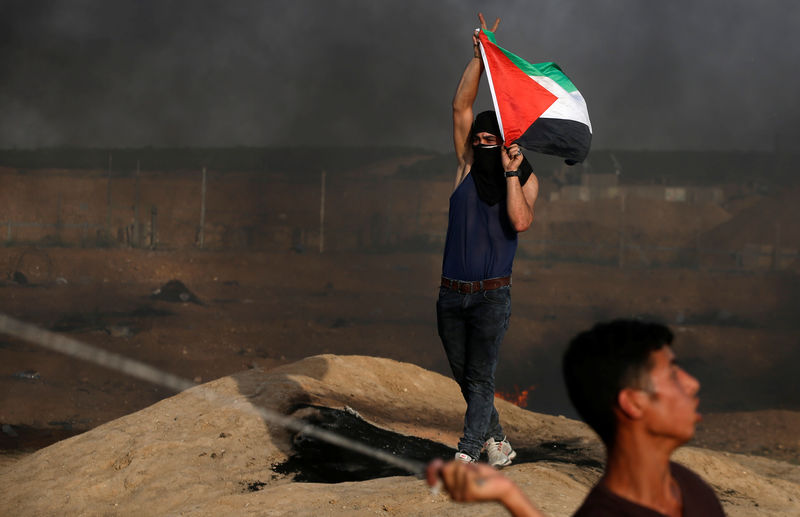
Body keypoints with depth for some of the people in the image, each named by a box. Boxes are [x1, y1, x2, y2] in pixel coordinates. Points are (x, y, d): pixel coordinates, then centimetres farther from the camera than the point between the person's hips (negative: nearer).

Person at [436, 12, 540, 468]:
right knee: (464, 377, 12)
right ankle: (497, 441, 28)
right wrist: (479, 57, -8)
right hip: (452, 293, 4)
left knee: (481, 378, -9)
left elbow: (521, 221, -18)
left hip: (492, 294, -4)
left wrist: (511, 174, -19)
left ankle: (465, 456, -13)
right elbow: (462, 106, -1)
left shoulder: (525, 180, 0)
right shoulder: (468, 168, 6)